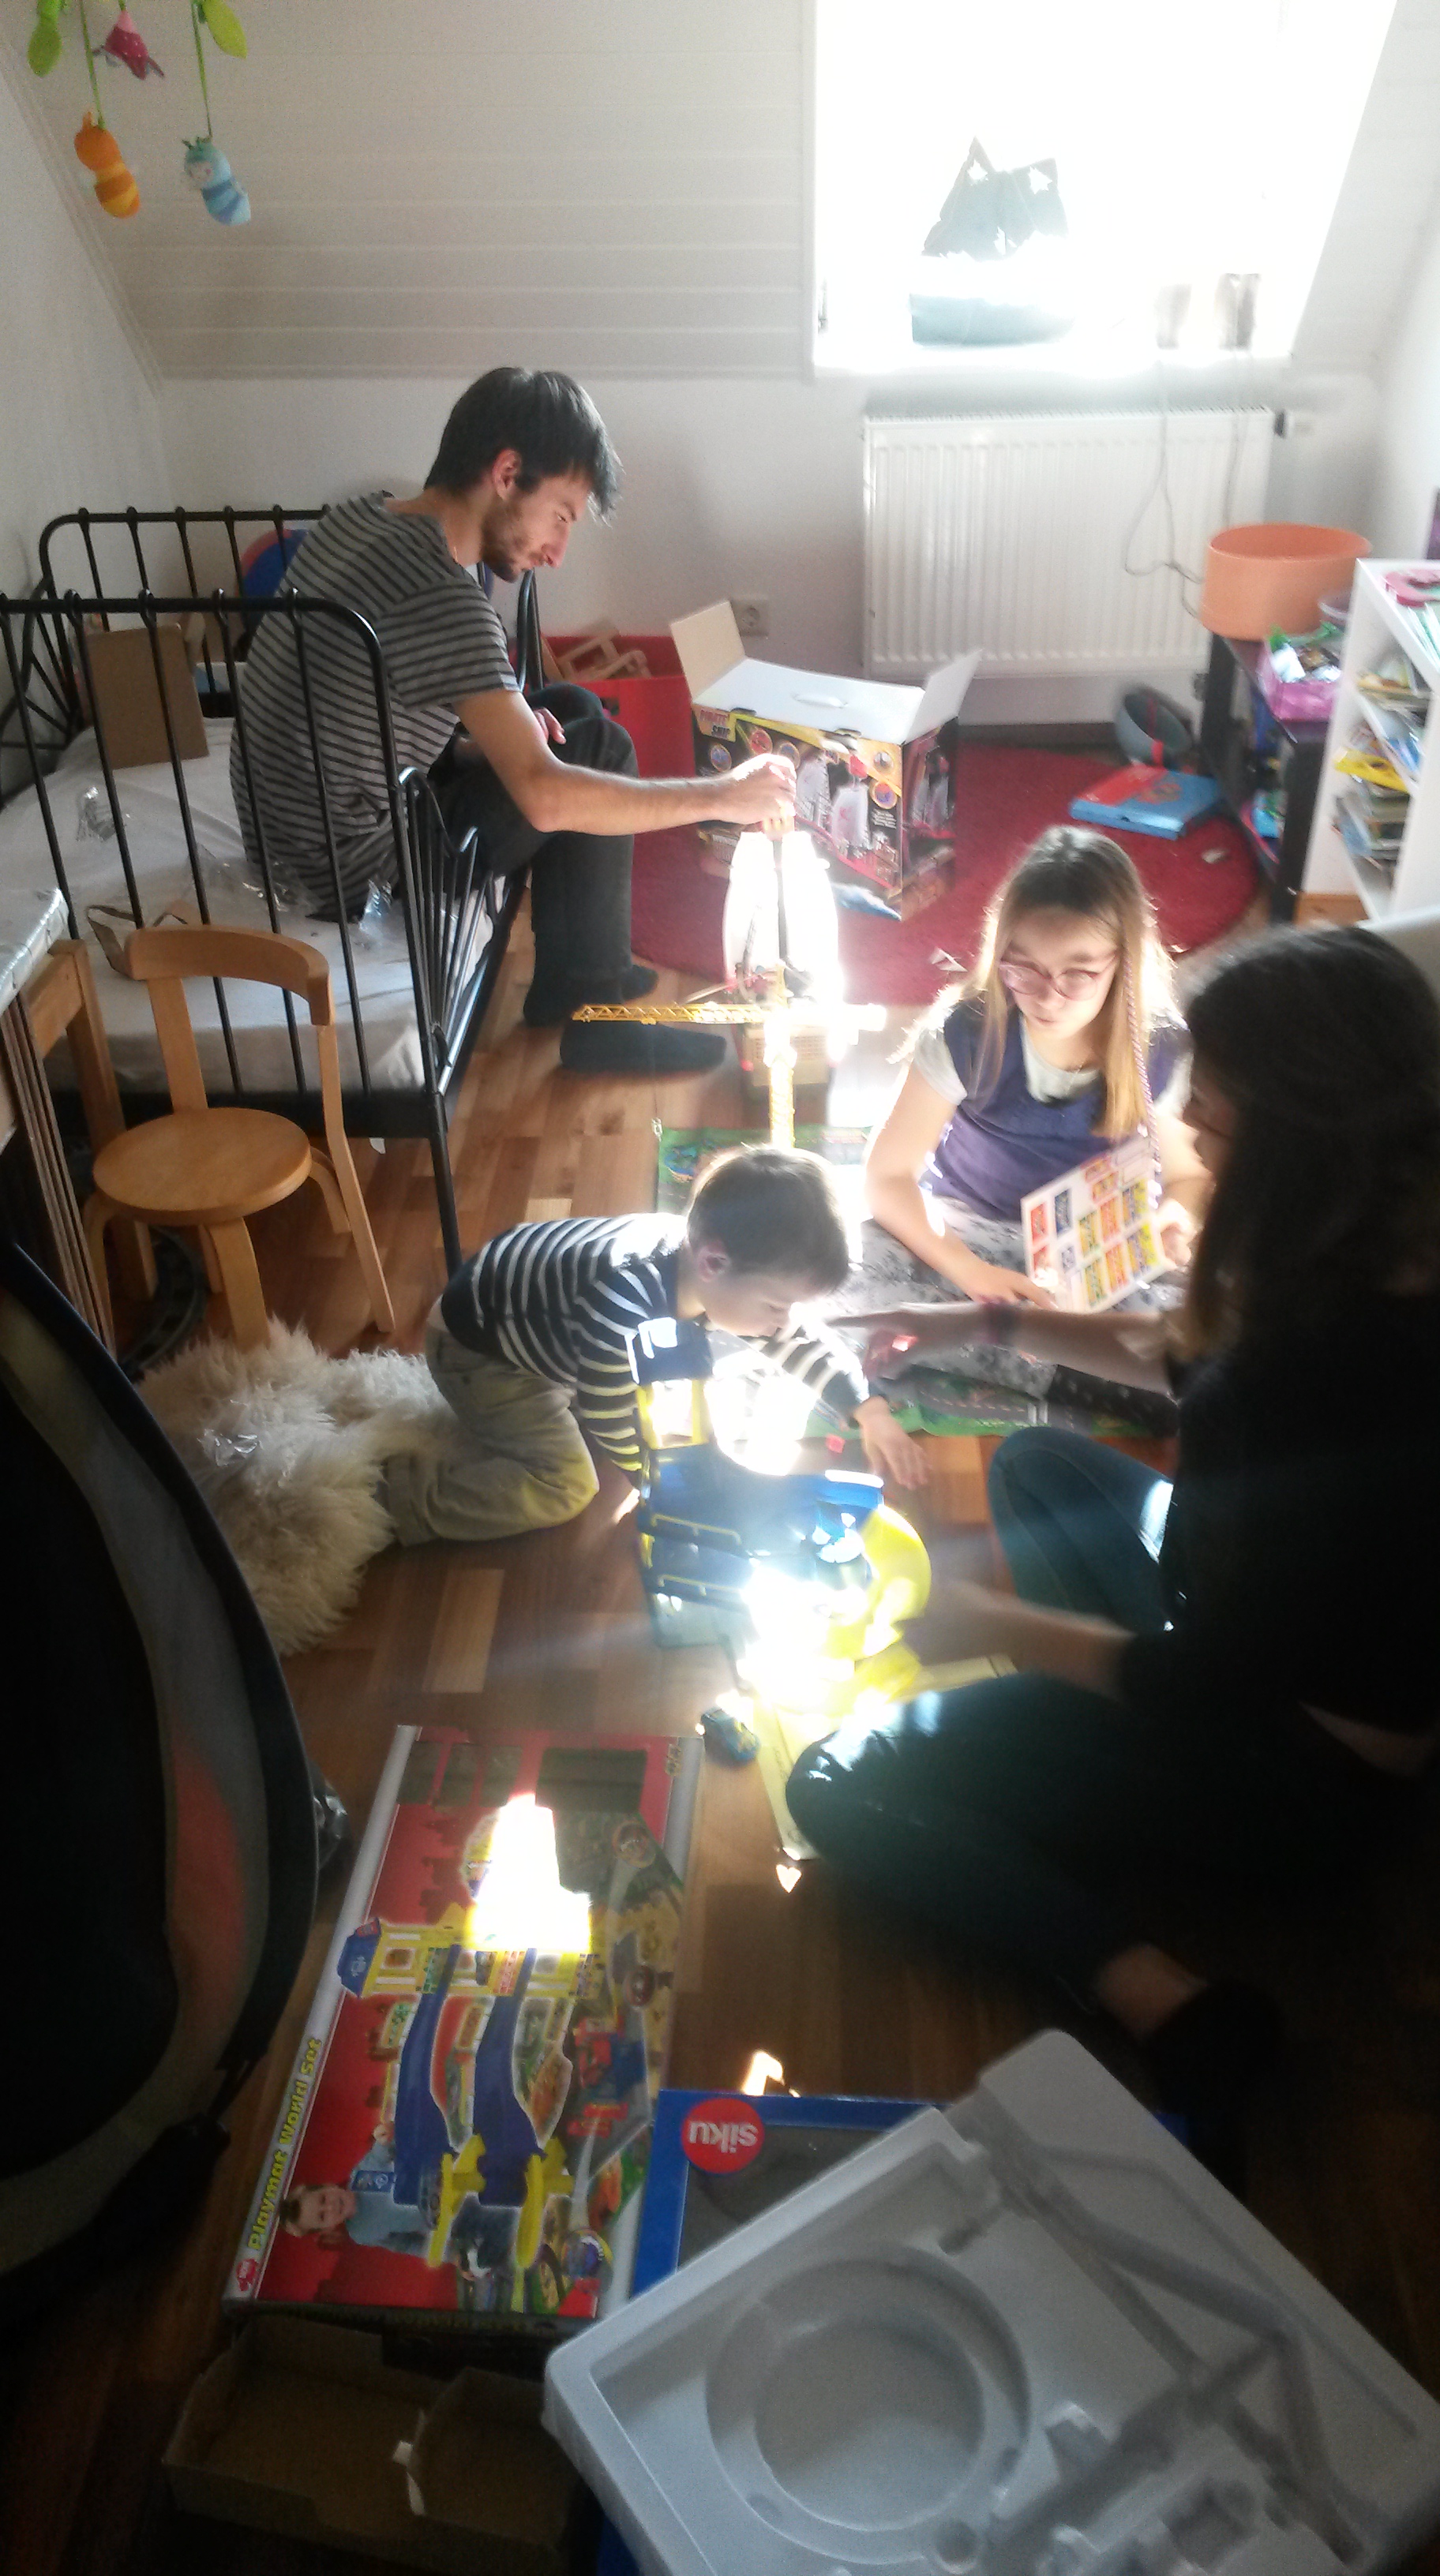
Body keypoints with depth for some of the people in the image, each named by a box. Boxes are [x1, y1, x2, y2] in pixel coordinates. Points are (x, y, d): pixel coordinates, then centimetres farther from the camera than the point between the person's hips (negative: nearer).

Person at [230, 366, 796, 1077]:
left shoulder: (357, 517, 0)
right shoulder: (441, 597, -27)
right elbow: (547, 799, -34)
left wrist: (496, 724, 1)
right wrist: (722, 796, -24)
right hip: (355, 871, -9)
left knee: (574, 710, 16)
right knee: (598, 748, -3)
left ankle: (583, 968, 24)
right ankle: (590, 1012, 6)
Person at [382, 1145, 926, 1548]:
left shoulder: (720, 1267, -18)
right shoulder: (623, 1303, -43)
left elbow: (799, 1340, 0)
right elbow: (612, 1423, -29)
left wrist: (869, 1411, -3)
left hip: (544, 1325, 8)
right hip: (473, 1347, -8)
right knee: (565, 1486, -15)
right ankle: (402, 1493, -7)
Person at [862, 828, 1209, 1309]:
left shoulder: (1160, 1053, -13)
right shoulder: (966, 1033, -20)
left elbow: (1189, 1174, 4)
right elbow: (887, 1176, -16)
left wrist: (1176, 1219, -21)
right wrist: (968, 1271, -30)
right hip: (964, 1238, -1)